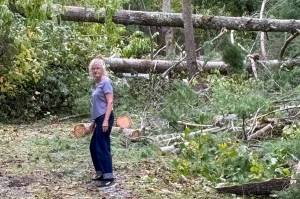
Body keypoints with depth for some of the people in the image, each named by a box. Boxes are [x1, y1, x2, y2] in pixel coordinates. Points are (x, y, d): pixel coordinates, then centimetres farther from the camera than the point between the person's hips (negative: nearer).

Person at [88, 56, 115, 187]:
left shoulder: (105, 82, -10)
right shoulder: (96, 84, 16)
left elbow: (110, 102, -16)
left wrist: (106, 120, -23)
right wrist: (94, 121, 22)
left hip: (105, 118, -9)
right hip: (99, 119, 9)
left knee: (102, 147, -9)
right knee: (94, 147, 14)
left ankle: (108, 177, -5)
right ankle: (101, 173, 23)